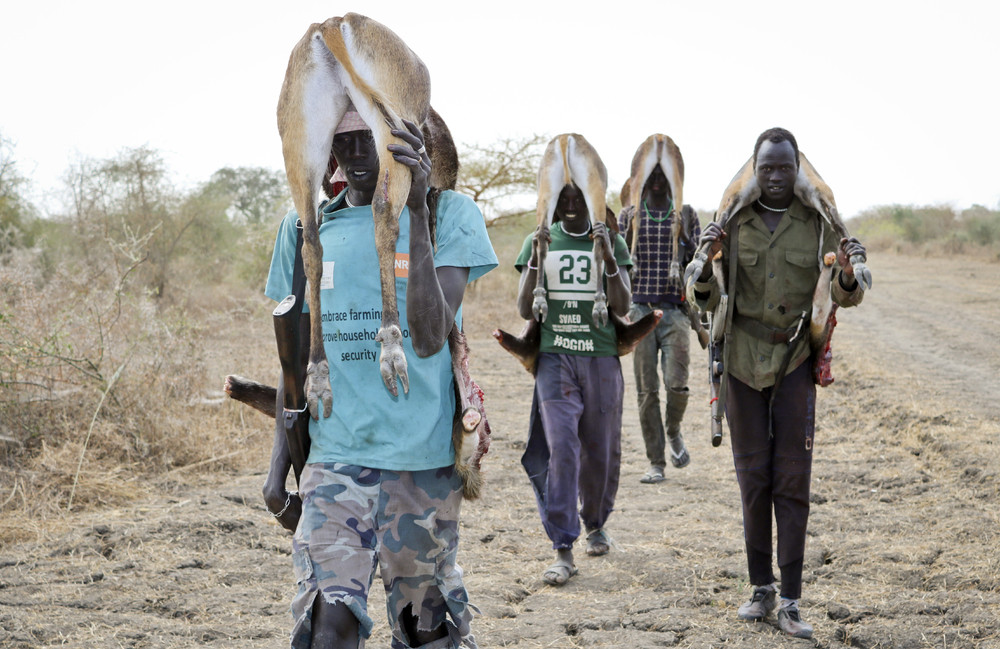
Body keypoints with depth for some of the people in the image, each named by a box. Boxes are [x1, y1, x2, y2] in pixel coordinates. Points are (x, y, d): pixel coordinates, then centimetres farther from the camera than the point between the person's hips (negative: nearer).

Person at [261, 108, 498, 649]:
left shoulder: (449, 214, -2)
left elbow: (430, 336, -16)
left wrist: (417, 212, -22)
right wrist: (277, 467, 13)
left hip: (423, 458, -1)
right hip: (334, 456, 2)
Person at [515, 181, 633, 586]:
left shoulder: (611, 243, 7)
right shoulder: (539, 242, 7)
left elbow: (621, 308, -2)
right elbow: (525, 310, 1)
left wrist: (609, 259, -16)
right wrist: (535, 259, -12)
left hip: (601, 358, 1)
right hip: (554, 357, -1)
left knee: (600, 451, 7)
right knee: (561, 448, -14)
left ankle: (595, 524, 34)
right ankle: (563, 551, -12)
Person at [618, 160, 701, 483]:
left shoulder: (686, 214, 8)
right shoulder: (629, 215, 9)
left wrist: (684, 237, -9)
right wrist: (629, 235, -10)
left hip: (675, 310, 0)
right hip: (640, 309, 1)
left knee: (677, 384, -11)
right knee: (647, 389, -1)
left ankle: (674, 432, 21)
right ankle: (656, 463, 6)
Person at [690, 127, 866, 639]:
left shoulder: (817, 222, 0)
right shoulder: (732, 223, 1)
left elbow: (844, 297, 0)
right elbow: (704, 300, 2)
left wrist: (848, 272, -23)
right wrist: (706, 261, -19)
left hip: (795, 361, -1)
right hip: (742, 361, 1)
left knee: (792, 480, -3)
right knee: (753, 477, 5)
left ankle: (791, 602, -1)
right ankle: (761, 588, 15)